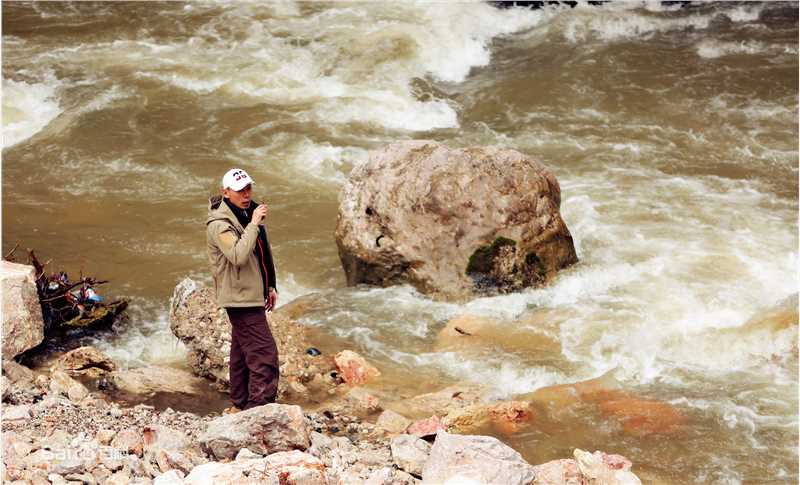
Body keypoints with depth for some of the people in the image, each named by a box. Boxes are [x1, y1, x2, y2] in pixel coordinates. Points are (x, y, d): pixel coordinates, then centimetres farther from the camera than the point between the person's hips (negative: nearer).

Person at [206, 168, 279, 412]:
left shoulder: (248, 213, 12)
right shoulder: (219, 224, -18)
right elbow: (238, 255, -33)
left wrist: (270, 286, 20)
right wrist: (254, 224, -29)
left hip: (251, 295, 10)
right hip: (240, 297, -10)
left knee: (242, 351, 15)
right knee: (264, 353, -14)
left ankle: (240, 405, 24)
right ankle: (260, 408, -15)